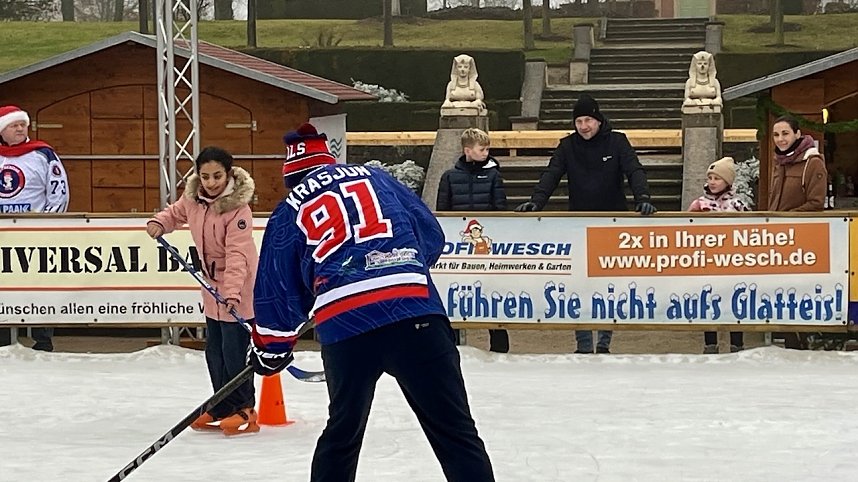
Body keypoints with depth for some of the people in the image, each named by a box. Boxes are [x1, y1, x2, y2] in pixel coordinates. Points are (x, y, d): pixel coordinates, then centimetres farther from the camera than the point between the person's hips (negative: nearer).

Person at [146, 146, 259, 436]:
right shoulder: (193, 198, -4)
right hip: (213, 286, 8)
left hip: (239, 288, -8)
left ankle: (244, 409, 7)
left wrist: (233, 292, -40)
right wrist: (159, 222, -2)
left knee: (234, 351, -7)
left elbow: (237, 254, -31)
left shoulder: (237, 209, -25)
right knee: (214, 351, 14)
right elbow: (176, 213, 19)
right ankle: (222, 408, 26)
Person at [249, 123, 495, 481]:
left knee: (342, 433, 22)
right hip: (416, 314, 0)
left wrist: (270, 348, 34)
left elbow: (277, 289, 20)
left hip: (344, 328, 1)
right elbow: (431, 236, 21)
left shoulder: (289, 211, 20)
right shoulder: (376, 179, 23)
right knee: (454, 429, -1)